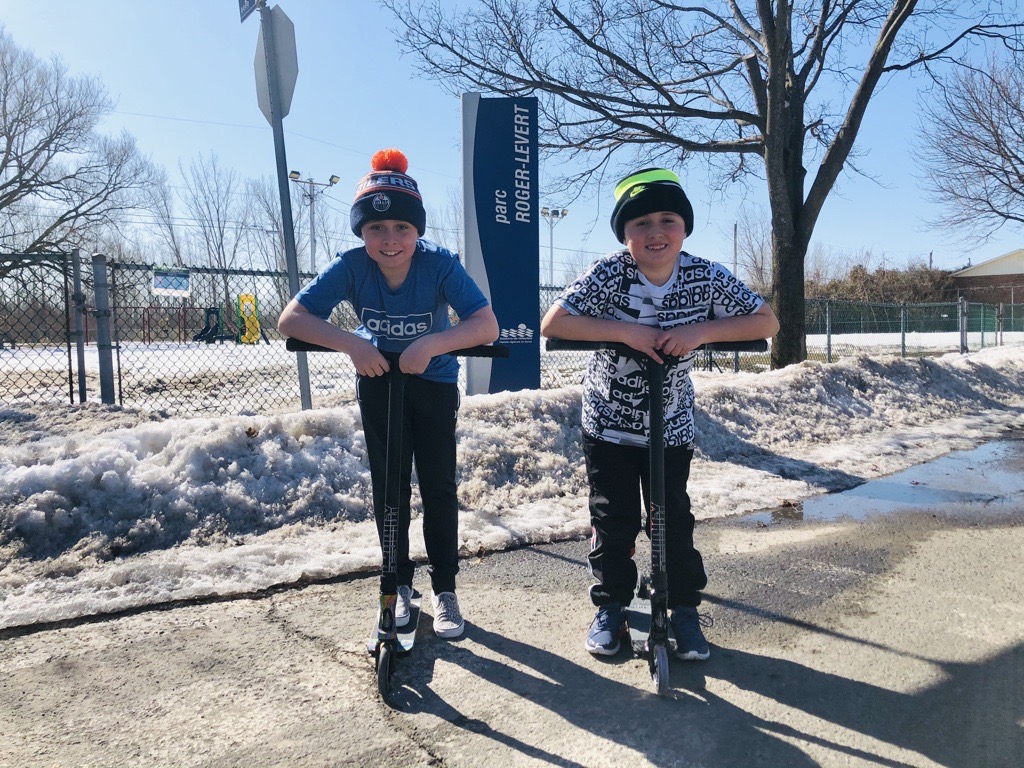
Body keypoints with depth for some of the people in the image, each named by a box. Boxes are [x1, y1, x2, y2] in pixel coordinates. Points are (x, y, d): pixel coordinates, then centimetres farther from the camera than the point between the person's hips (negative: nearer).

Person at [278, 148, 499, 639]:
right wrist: (349, 343, -42)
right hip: (378, 378, 1)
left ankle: (444, 588, 15)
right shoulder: (351, 267, -24)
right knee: (388, 484, 5)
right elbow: (290, 319, -27)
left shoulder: (439, 264, -28)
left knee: (438, 483, -1)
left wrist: (432, 344, -50)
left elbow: (487, 326, -36)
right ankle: (397, 584, 22)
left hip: (434, 381, -1)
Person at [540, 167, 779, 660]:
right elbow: (552, 324, -23)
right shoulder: (609, 274, -18)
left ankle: (685, 610, 27)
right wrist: (625, 331, -31)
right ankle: (611, 606, 27)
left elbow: (767, 322, -9)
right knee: (614, 520, 8)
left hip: (672, 426, 1)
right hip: (608, 423, -1)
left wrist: (701, 331, -25)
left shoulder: (706, 278, -13)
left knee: (675, 519, 8)